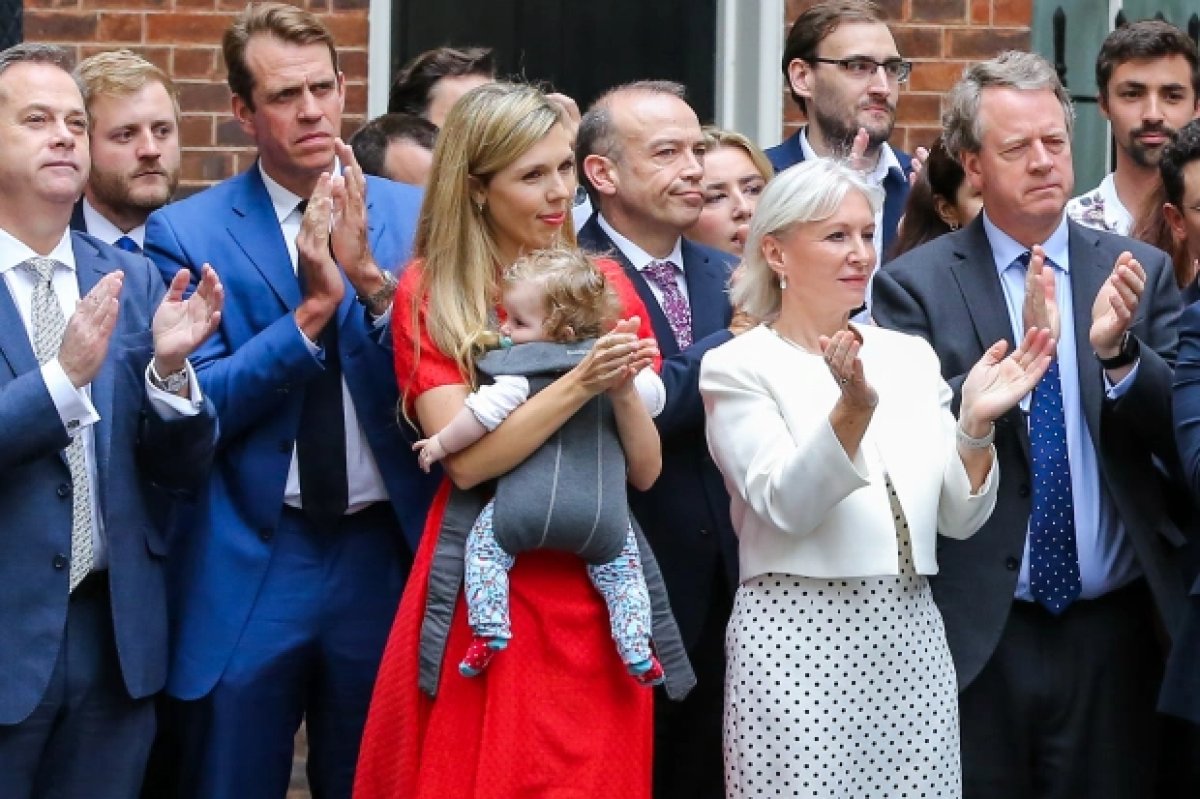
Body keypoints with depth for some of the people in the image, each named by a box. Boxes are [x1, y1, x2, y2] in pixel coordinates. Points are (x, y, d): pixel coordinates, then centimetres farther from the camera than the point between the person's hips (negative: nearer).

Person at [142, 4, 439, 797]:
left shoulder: (414, 216, 2)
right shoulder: (186, 233, -4)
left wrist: (371, 277, -21)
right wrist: (310, 309, -20)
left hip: (387, 554, 2)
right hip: (248, 567, -2)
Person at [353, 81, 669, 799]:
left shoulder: (604, 283, 6)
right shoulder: (430, 293, -2)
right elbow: (467, 460, -13)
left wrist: (622, 387, -17)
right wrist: (579, 383, -23)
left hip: (598, 594, 3)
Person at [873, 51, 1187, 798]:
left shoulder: (1140, 273, 4)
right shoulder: (916, 284, -2)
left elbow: (1183, 431, -1)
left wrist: (1118, 351, -19)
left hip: (1112, 627, 2)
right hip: (977, 629, -2)